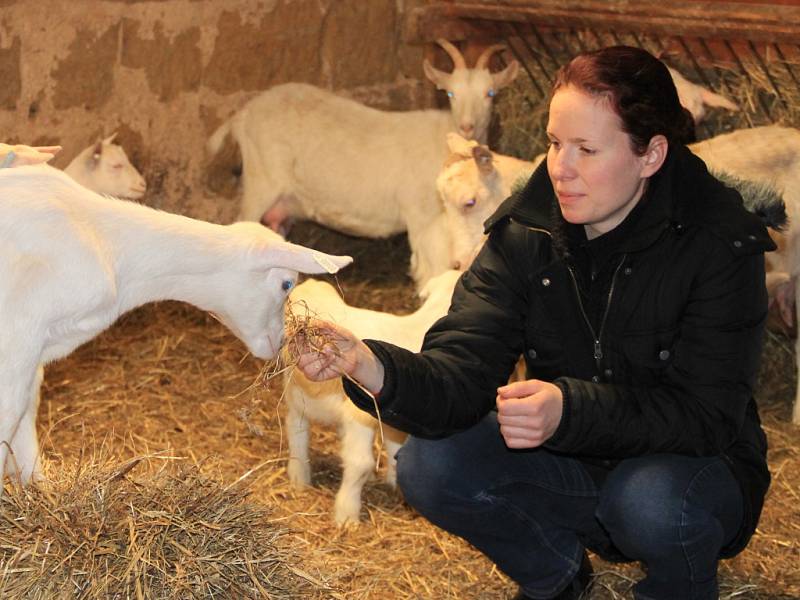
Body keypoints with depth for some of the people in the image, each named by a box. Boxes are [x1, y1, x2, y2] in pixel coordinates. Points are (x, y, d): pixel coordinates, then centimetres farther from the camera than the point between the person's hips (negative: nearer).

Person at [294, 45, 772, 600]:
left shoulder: (720, 243, -21)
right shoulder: (526, 232, -10)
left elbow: (705, 412, -26)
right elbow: (462, 372, -19)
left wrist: (571, 409, -42)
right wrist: (373, 370, -41)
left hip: (693, 463, -3)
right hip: (573, 461, 4)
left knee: (651, 501, -37)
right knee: (428, 464, -18)